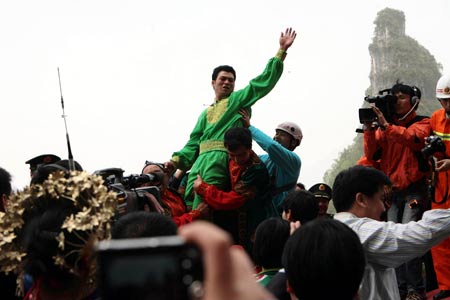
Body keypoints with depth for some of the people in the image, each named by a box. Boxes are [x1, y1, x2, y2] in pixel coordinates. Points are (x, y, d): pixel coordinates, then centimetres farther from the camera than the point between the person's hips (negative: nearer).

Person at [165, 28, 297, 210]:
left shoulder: (239, 99, 17)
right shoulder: (206, 113, 31)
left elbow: (266, 80, 9)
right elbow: (194, 143, 24)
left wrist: (282, 51, 5)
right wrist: (177, 160, 7)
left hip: (221, 159, -6)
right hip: (201, 161, 6)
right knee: (190, 203, -6)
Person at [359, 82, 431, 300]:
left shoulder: (422, 123, 2)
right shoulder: (385, 124, 13)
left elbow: (412, 138, -22)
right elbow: (372, 156, 4)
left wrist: (385, 125, -27)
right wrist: (369, 130, -9)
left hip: (414, 189, -5)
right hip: (392, 190, 5)